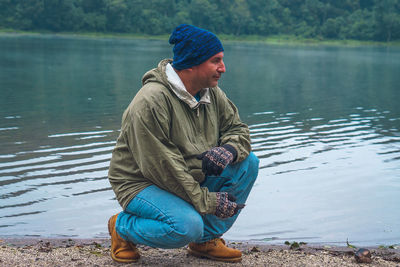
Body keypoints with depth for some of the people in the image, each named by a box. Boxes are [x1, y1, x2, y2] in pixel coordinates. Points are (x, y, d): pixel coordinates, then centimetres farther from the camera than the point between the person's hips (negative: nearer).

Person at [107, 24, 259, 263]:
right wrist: (207, 201, -23)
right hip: (143, 183, -8)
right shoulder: (150, 102, -26)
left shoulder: (212, 93, 0)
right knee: (187, 226, -34)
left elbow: (238, 128, 9)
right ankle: (123, 227, -1)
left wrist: (229, 149, -17)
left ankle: (207, 239, 4)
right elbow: (162, 167, -26)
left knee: (248, 162, -6)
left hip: (194, 179, 8)